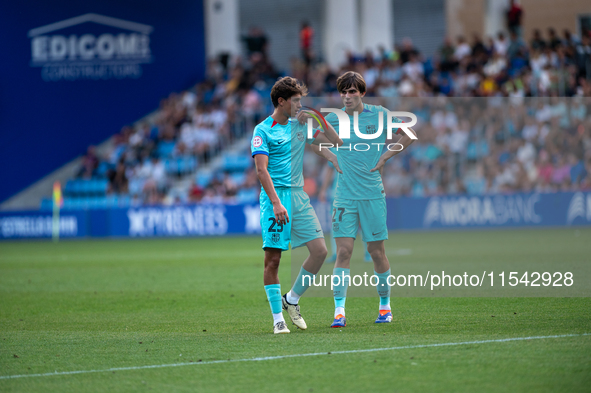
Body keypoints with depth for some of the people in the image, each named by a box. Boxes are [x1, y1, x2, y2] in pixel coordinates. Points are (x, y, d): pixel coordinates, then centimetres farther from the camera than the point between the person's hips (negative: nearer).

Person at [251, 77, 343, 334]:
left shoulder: (300, 127, 14)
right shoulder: (262, 130, -4)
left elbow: (337, 141, 19)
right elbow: (262, 170, -13)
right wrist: (276, 202, -23)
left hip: (299, 195, 6)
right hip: (275, 196, -6)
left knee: (319, 250, -3)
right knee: (273, 258, -7)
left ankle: (291, 300, 15)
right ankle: (278, 318, -1)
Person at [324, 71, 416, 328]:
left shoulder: (378, 114, 0)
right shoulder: (334, 119, 2)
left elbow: (410, 134, 8)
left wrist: (385, 156, -1)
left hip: (372, 195, 0)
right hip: (344, 196, 0)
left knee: (377, 252, 5)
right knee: (343, 251, -9)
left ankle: (385, 306, 22)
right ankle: (339, 312, -11)